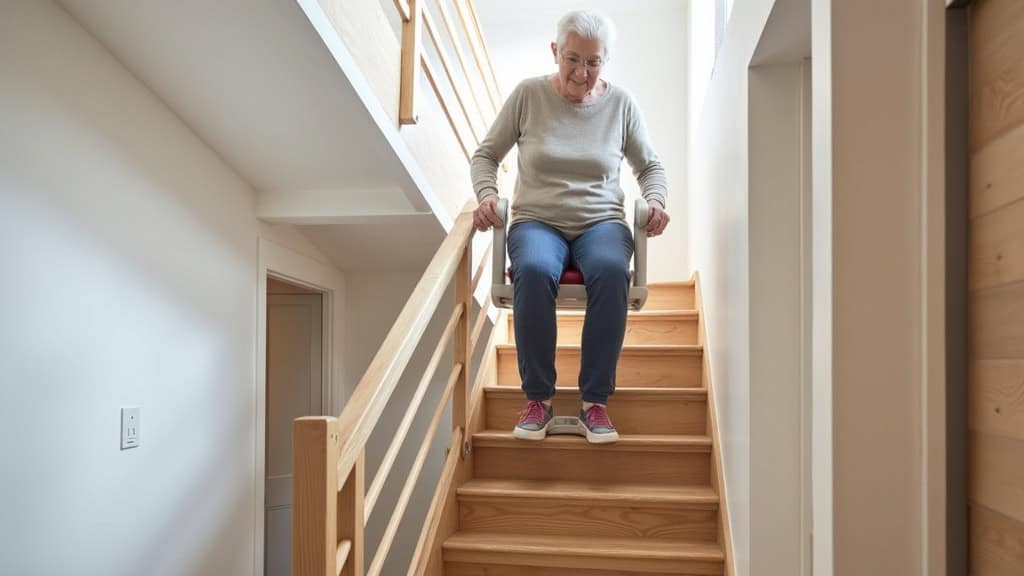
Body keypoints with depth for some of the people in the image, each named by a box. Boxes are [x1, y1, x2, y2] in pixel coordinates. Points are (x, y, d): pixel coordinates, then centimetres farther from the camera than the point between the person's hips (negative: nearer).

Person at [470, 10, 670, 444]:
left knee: (611, 270, -36)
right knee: (534, 270, -38)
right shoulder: (528, 95, 3)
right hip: (537, 222, -1)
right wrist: (486, 195, -11)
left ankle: (595, 401, -25)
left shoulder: (620, 103, 7)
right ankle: (538, 398, -21)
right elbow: (485, 155, 9)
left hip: (601, 222, 1)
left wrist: (655, 200, -3)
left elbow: (649, 166, 18)